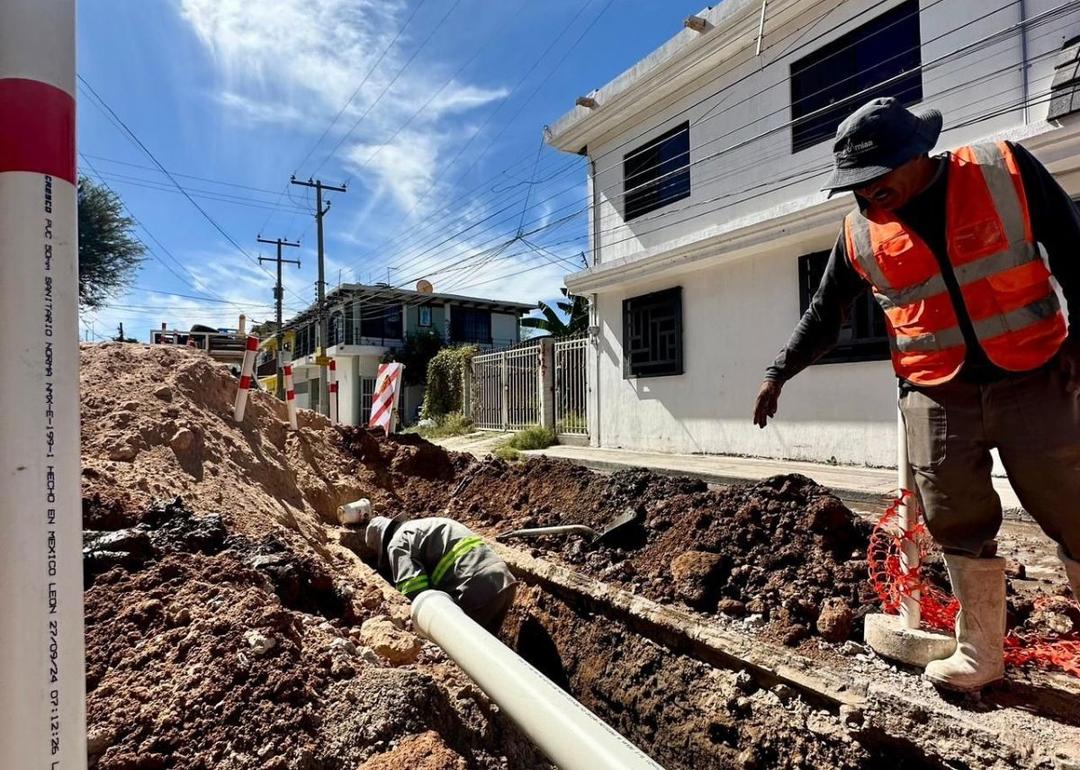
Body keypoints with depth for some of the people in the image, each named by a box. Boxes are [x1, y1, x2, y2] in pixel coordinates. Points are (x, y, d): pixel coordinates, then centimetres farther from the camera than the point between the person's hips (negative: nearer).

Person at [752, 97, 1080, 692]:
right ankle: (979, 653, 18)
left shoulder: (1005, 169, -3)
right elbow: (824, 313, 10)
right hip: (937, 396, 1)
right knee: (957, 523, 3)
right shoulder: (860, 232, 1)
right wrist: (779, 372, 9)